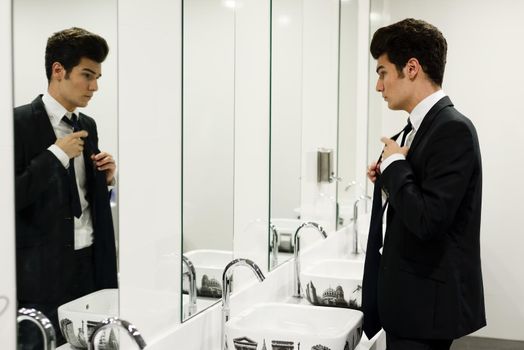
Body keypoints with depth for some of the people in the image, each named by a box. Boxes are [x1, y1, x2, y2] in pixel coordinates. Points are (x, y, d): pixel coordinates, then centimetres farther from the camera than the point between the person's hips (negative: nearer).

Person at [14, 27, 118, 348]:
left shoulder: (88, 125, 12)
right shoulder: (20, 122, -9)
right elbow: (11, 197, -15)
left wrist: (106, 178, 0)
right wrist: (57, 153, -18)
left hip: (91, 263, 6)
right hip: (44, 271, -6)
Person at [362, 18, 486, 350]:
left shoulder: (453, 129, -19)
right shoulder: (422, 127, 9)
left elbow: (428, 221, -27)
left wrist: (394, 163, -15)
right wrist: (387, 177, 0)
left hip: (428, 300, -9)